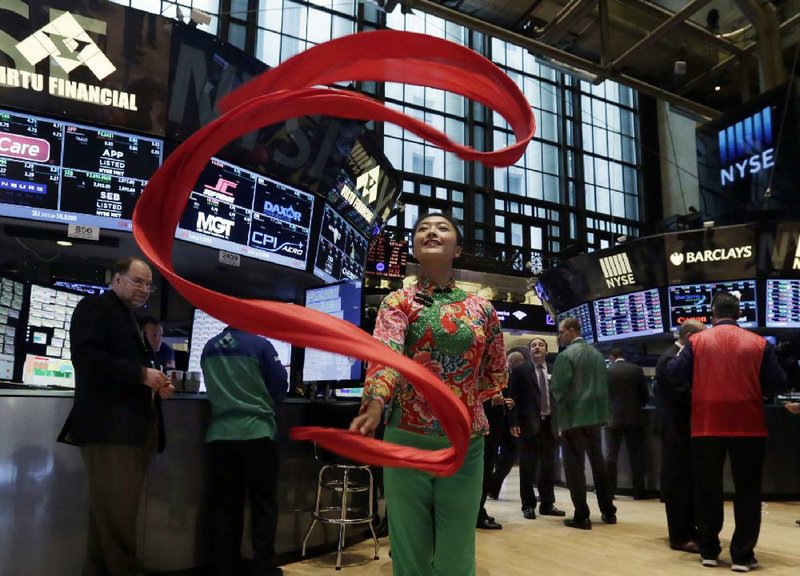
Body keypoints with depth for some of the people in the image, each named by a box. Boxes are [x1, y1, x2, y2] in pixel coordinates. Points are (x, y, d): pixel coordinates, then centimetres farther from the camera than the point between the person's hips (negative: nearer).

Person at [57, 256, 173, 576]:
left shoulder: (131, 319, 25)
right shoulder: (95, 307, -3)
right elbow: (86, 356, -18)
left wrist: (156, 385, 7)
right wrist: (142, 374, -19)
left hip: (133, 427, 9)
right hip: (108, 426, -9)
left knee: (116, 512, 12)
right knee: (115, 511, -7)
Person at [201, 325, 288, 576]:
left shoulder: (209, 348, 6)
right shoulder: (260, 345, -9)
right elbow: (280, 385, -3)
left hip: (220, 433, 4)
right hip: (257, 431, -4)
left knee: (224, 504, 10)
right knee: (263, 503, 6)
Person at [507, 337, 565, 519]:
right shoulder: (520, 371, 1)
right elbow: (513, 397, -3)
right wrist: (514, 422, -10)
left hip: (549, 424, 3)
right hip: (529, 424, -3)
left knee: (549, 467, 9)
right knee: (528, 467, 2)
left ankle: (547, 504, 19)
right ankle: (528, 505, 12)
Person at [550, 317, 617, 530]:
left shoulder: (565, 355, -13)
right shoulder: (596, 354, 9)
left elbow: (558, 388, -16)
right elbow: (605, 384, 12)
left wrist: (561, 403, 3)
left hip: (574, 416, -7)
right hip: (595, 414, 7)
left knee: (575, 465, 0)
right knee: (598, 462, 17)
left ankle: (582, 516, 1)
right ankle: (608, 511, 24)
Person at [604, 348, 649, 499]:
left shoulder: (607, 371, -3)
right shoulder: (637, 370, 1)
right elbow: (645, 395, 3)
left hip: (613, 418, -1)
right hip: (634, 418, 1)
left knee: (611, 455, 5)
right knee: (636, 455, 5)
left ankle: (609, 490, 7)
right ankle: (639, 491, 6)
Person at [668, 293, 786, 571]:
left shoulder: (697, 341, -2)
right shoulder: (759, 343, 0)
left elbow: (676, 373, -2)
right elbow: (777, 383, 1)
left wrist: (675, 358, 18)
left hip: (707, 426, 0)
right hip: (748, 426, 0)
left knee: (708, 490, 11)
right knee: (747, 492, 9)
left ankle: (709, 551, 18)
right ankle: (742, 555, 11)